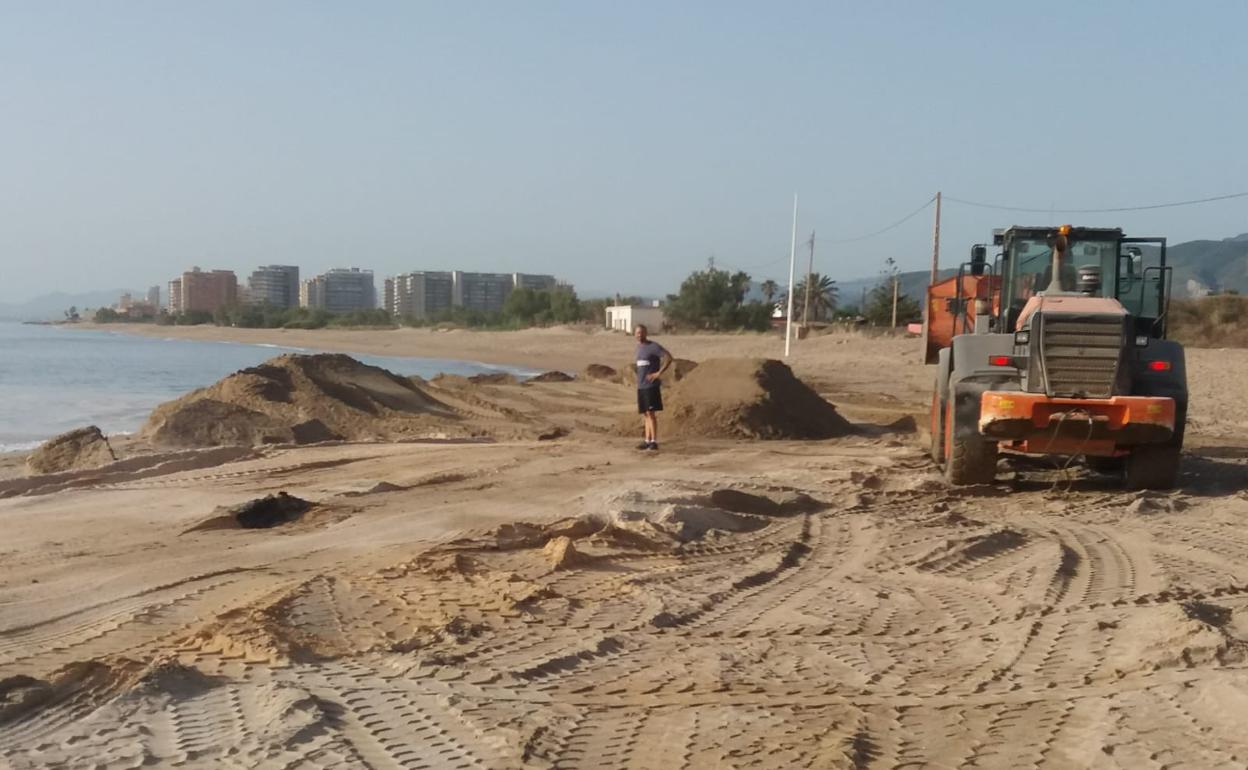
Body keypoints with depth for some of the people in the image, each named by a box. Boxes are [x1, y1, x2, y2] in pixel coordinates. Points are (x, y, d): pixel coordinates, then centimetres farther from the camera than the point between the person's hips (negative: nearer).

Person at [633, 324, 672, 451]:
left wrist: (659, 373, -18)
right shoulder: (639, 347, 15)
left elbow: (669, 357, -18)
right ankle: (648, 441, 13)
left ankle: (654, 442, -11)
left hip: (651, 385, -8)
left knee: (651, 413, -11)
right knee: (645, 414, 9)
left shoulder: (653, 346, -10)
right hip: (641, 386, 8)